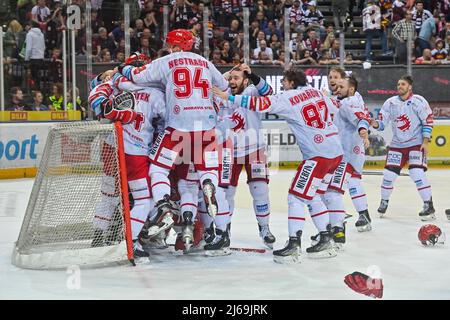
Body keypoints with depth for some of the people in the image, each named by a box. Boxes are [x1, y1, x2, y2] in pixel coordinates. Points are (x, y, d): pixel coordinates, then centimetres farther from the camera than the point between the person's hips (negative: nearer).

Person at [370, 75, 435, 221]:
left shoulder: (418, 101, -9)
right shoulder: (390, 103, 1)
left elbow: (428, 121, -8)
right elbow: (382, 123, 1)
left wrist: (426, 141, -13)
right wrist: (376, 124, -22)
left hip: (416, 143, -4)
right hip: (397, 144, 4)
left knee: (417, 173, -17)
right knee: (389, 174, 1)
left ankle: (429, 206, -7)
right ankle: (384, 202, 23)